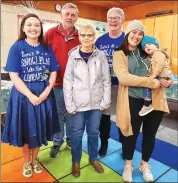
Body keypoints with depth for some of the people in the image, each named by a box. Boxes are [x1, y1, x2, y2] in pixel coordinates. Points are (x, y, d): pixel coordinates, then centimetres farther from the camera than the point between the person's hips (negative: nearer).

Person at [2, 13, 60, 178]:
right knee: (25, 129, 11)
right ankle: (27, 162, 35)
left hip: (44, 95, 3)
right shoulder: (17, 47, -6)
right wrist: (30, 96, -18)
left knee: (39, 129, 13)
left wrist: (46, 92, -12)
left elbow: (53, 72, 2)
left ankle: (35, 159, 37)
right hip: (23, 96, -2)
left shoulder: (47, 48, 3)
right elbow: (13, 76, -11)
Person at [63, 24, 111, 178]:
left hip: (96, 102, 1)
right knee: (76, 133, 10)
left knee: (94, 132, 15)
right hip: (78, 103, -1)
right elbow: (67, 81, -3)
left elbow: (106, 80, 2)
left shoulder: (101, 56, 0)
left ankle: (93, 158, 38)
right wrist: (69, 104, -7)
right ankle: (76, 161, 32)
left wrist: (106, 101, -2)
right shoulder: (73, 56, -2)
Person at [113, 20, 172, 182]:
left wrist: (168, 80, -4)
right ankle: (128, 165, 38)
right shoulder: (119, 54, -3)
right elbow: (124, 77, -18)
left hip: (154, 99, 5)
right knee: (132, 134, 11)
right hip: (133, 101, -4)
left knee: (150, 134, 17)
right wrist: (151, 82, -20)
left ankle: (145, 165, 42)